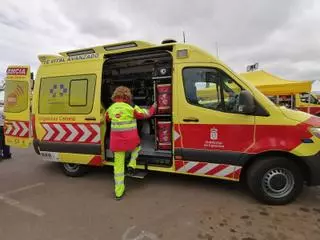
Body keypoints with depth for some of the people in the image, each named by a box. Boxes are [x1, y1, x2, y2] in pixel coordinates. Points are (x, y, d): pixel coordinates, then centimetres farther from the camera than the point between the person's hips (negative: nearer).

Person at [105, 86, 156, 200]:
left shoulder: (111, 108, 5)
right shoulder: (131, 108, -8)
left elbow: (107, 118, 25)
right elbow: (146, 114, 2)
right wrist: (153, 107, 19)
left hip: (116, 141, 3)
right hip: (130, 139, -3)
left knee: (118, 165, 10)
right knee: (137, 147, 33)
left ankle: (119, 192, 18)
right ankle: (131, 166, 17)